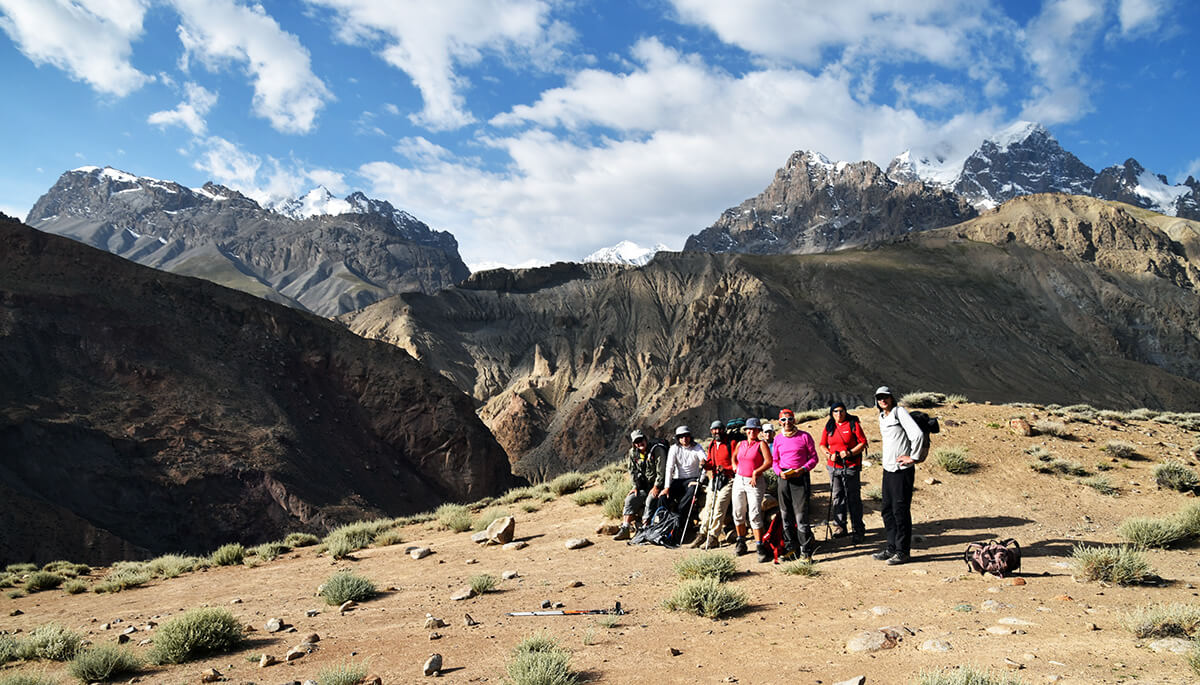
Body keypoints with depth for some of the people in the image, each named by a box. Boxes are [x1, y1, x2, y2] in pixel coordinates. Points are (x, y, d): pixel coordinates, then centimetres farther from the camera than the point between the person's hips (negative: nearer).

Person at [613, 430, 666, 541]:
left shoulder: (657, 450, -12)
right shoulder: (633, 453, 6)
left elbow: (661, 470, -15)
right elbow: (633, 471, 11)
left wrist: (656, 487, -19)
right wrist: (635, 486, -2)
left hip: (657, 485, -6)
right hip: (643, 486, 6)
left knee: (649, 501, -28)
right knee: (630, 499, -11)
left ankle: (644, 529, -26)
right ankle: (625, 529, -12)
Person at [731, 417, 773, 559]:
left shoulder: (761, 444, -3)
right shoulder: (740, 444, 13)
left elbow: (769, 461, -14)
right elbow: (734, 457, 30)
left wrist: (755, 473, -17)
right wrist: (736, 468, 13)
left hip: (755, 482, -5)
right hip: (739, 480, 5)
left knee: (755, 514, -12)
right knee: (738, 513, 10)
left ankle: (759, 546, -7)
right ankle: (741, 542, 26)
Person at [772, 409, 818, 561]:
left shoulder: (804, 436, 0)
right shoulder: (778, 439, 12)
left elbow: (814, 458, 2)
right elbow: (774, 461, 18)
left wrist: (802, 469, -14)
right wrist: (780, 472, -2)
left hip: (801, 478, -4)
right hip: (784, 479, 4)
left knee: (801, 515, -9)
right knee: (786, 515, 8)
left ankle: (806, 551, -2)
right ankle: (791, 548, 20)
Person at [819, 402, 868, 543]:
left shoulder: (853, 424, -2)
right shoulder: (829, 427, 10)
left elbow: (863, 442, -4)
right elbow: (823, 444, 14)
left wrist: (850, 453, -17)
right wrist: (829, 454, -6)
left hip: (851, 466, -4)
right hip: (834, 466, 4)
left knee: (853, 498, -1)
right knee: (836, 497, 7)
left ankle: (857, 531, 5)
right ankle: (840, 527, 16)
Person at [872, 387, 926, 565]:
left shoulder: (899, 412, -9)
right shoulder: (882, 417, 16)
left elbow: (918, 434, -18)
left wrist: (914, 457, -12)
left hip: (902, 470, -9)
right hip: (888, 469, 9)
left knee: (900, 511, -5)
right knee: (888, 510, 13)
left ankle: (903, 552, 2)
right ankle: (892, 548, 22)